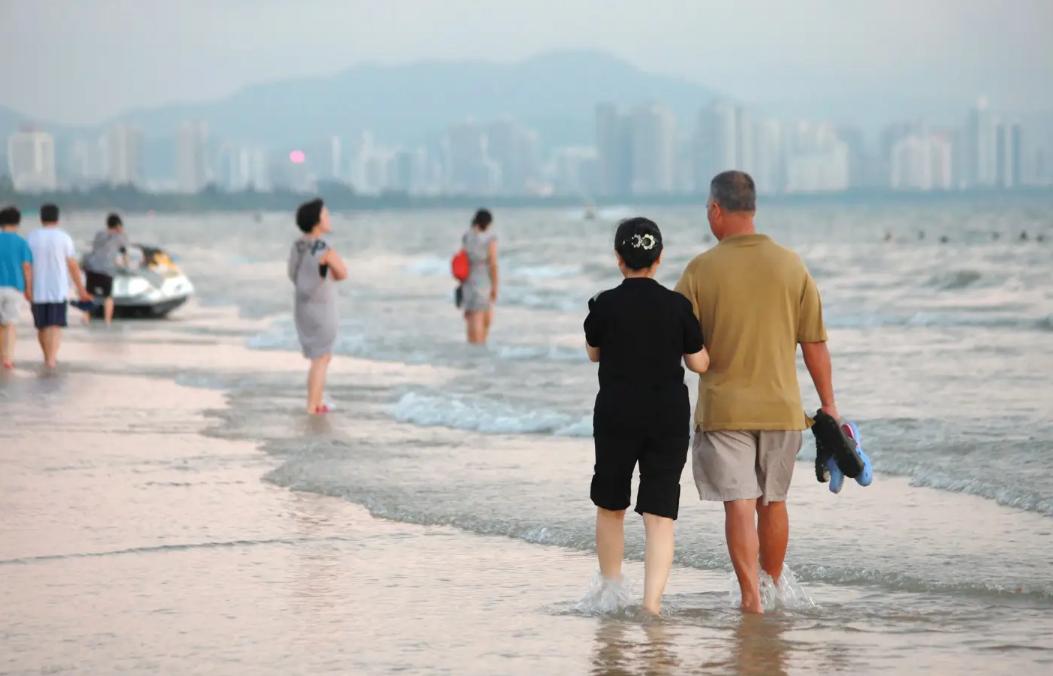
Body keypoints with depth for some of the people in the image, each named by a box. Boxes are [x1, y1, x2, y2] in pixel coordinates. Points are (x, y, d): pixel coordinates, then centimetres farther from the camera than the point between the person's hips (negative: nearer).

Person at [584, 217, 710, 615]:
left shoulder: (605, 305, -7)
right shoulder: (678, 306, -4)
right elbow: (700, 363, 3)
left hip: (616, 417, 0)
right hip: (669, 418, 1)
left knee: (610, 507, 19)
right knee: (660, 515, -1)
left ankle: (611, 590, 29)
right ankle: (652, 601, -13)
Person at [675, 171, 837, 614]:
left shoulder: (701, 270, -8)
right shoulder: (790, 266, -1)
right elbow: (815, 344, 2)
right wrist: (828, 404, 9)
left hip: (723, 408, -3)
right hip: (781, 407, 3)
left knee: (739, 503, -2)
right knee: (773, 502, 16)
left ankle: (751, 595, -10)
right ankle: (773, 587, 30)